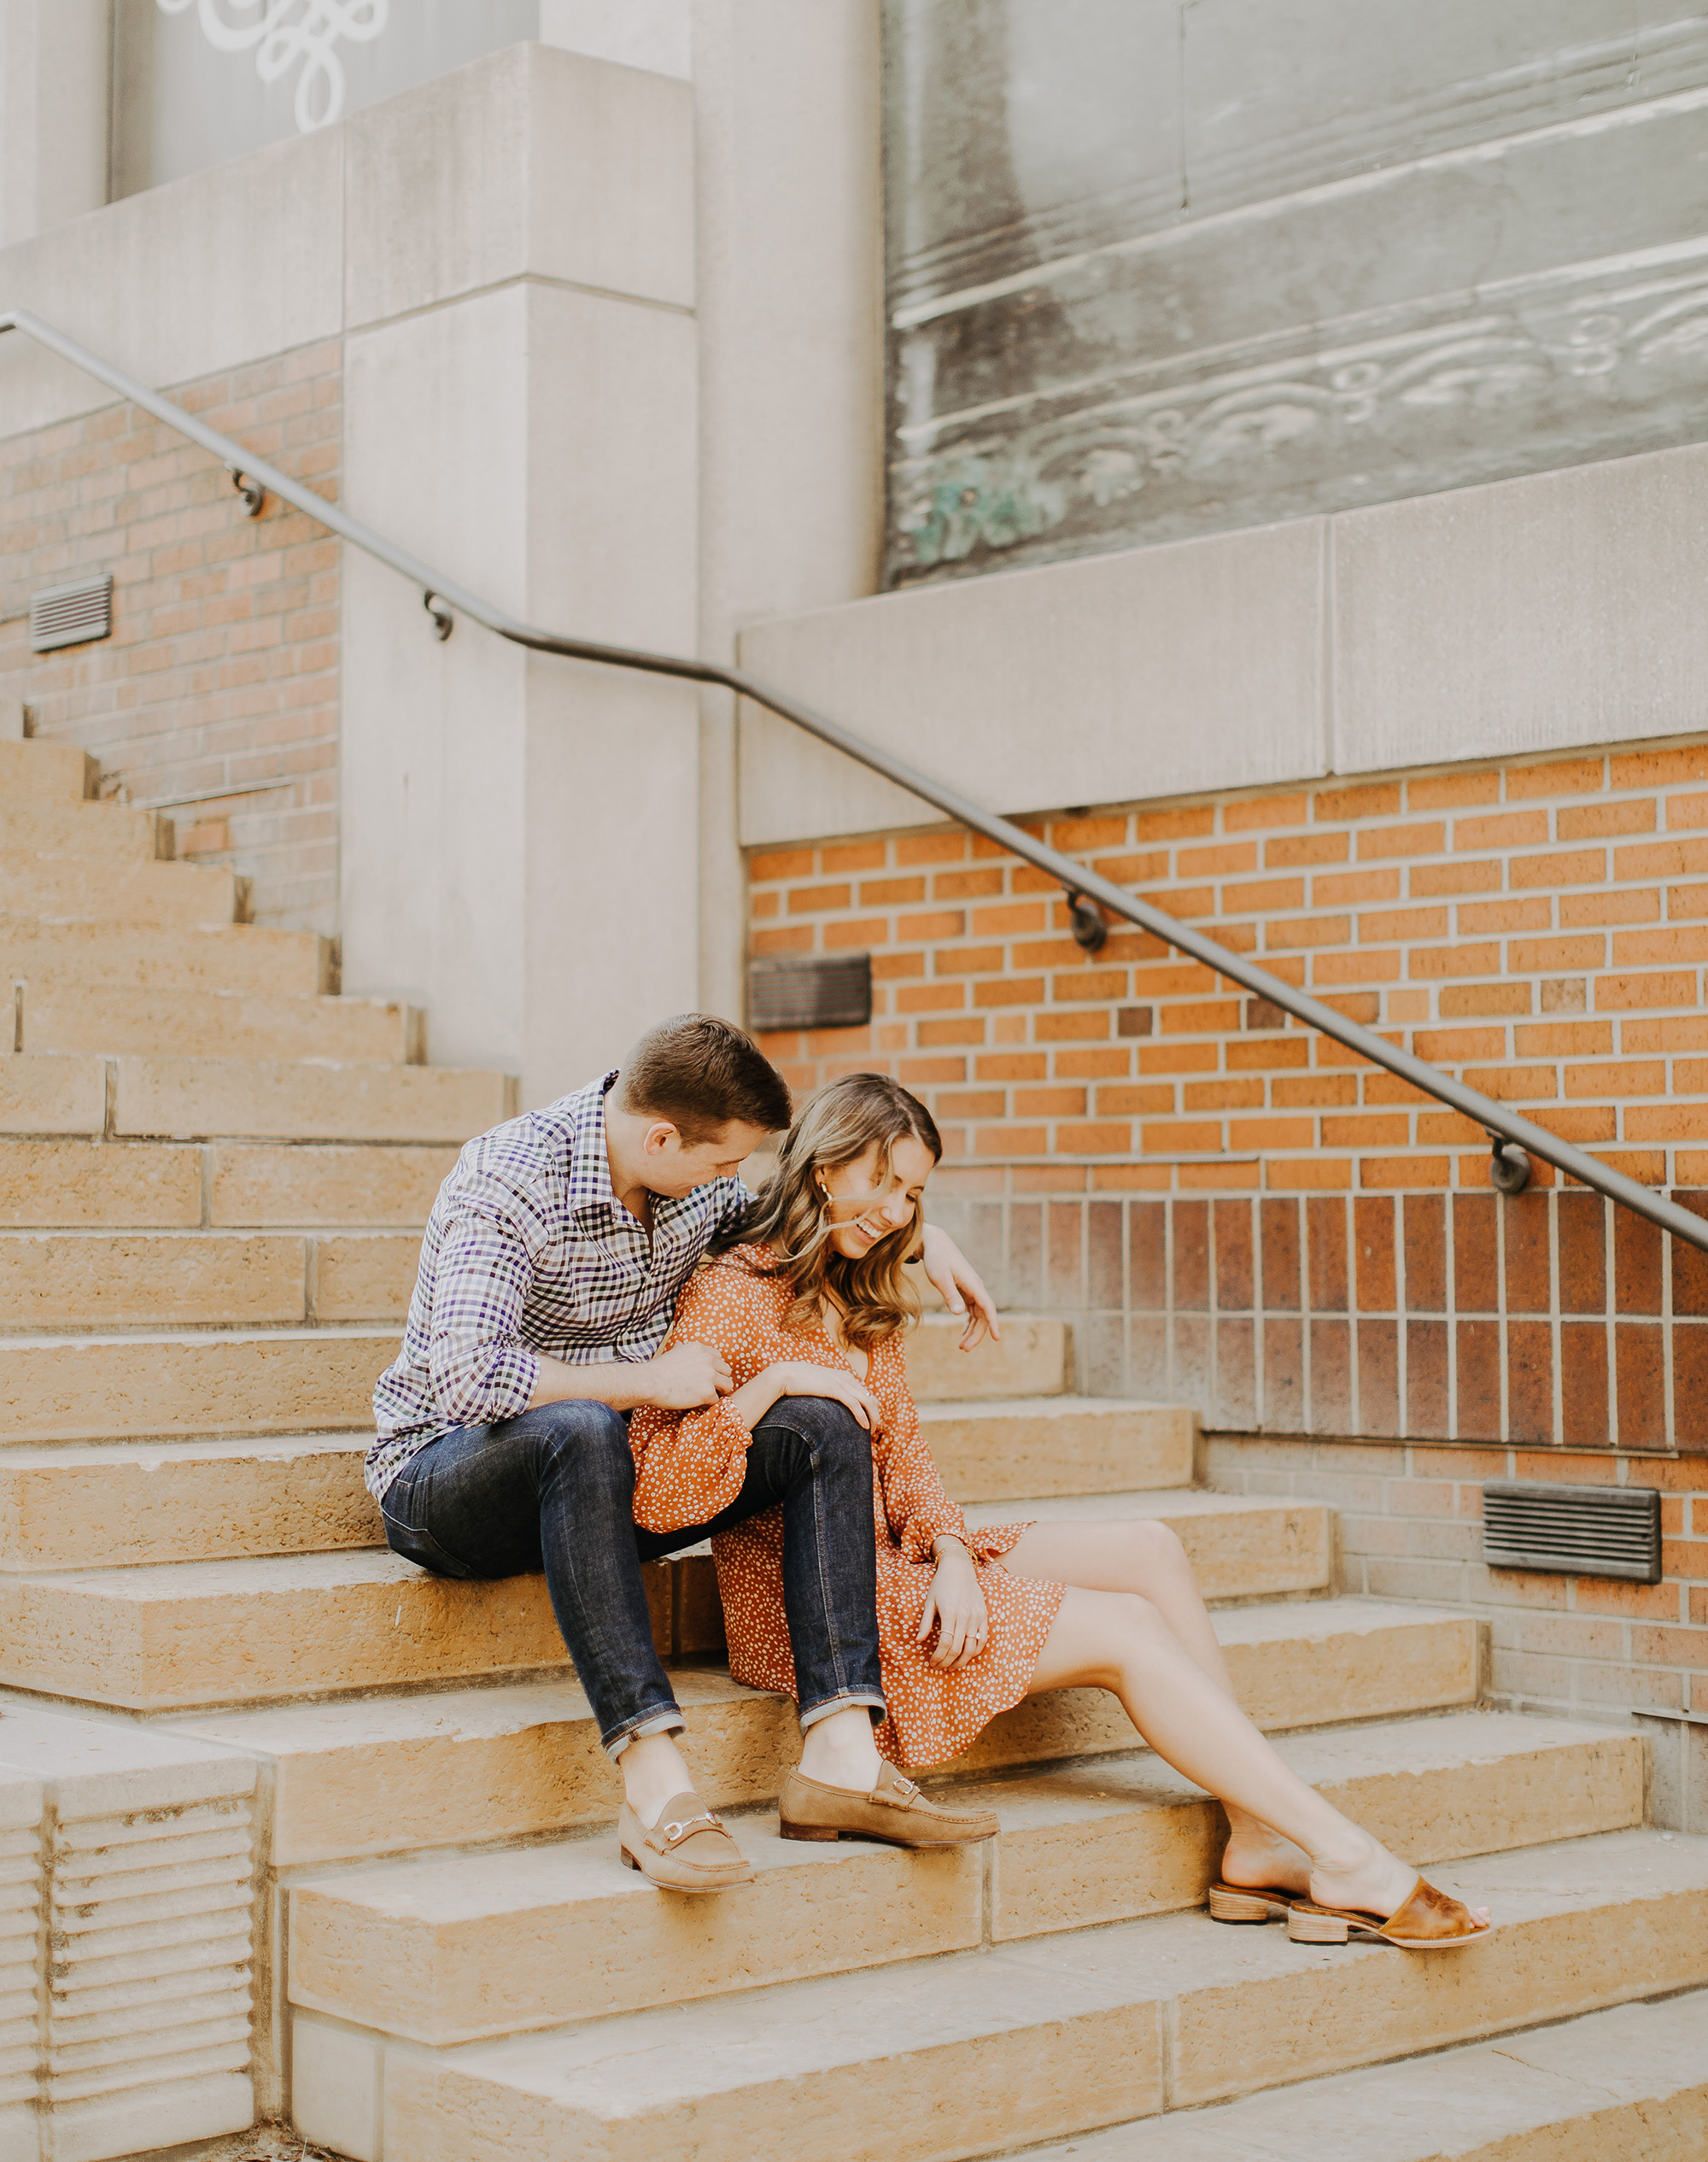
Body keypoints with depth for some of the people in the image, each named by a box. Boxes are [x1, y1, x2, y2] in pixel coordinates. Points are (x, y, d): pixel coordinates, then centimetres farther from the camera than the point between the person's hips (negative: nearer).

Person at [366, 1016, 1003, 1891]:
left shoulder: (693, 1184, -1)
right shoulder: (508, 1183, -24)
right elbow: (466, 1379, -35)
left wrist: (924, 1235, 9)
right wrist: (648, 1380, -26)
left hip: (600, 1484, 7)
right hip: (447, 1475, -7)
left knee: (823, 1428, -11)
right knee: (581, 1431, -41)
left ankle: (841, 1752, -23)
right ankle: (654, 1784, -45)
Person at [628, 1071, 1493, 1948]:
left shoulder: (863, 1301, 17)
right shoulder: (732, 1295, -11)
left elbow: (902, 1457, 12)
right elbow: (657, 1495, -20)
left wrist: (951, 1555, -7)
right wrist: (770, 1385, -30)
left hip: (890, 1561, 9)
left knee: (1149, 1552, -7)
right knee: (1126, 1629, -14)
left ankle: (1257, 1841, -12)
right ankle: (1346, 1857, -11)